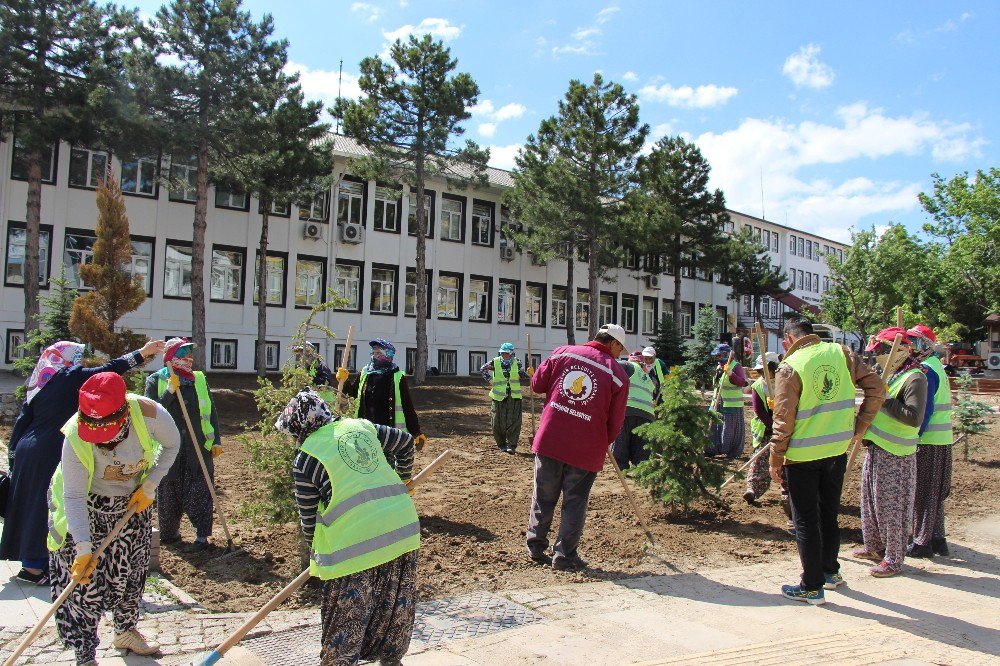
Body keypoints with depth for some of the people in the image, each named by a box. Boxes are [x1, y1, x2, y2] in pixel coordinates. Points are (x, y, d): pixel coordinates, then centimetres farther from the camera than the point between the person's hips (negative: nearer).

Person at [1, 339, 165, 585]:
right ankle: (34, 566, 5)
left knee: (30, 505, 15)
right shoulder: (70, 378, -8)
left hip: (27, 451, 8)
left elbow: (22, 420, 13)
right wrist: (142, 353, -8)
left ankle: (30, 560, 25)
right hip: (50, 454, -8)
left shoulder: (40, 385, 13)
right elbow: (110, 369, -12)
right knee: (45, 507, -1)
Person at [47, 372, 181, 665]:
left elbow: (171, 444, -8)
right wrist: (83, 548, -33)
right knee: (85, 580, -6)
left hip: (134, 502, 3)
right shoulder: (76, 438, -33)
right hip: (86, 510, -3)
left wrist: (149, 486, -13)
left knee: (131, 572, 15)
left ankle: (126, 632, 38)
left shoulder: (148, 413, -30)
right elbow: (74, 497, -28)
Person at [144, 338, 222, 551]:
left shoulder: (200, 379, 6)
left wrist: (216, 441, 4)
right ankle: (169, 533, 28)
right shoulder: (156, 380, 0)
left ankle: (202, 536, 6)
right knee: (169, 493, 11)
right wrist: (170, 390, -20)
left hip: (199, 448, 1)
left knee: (199, 492, 0)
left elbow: (211, 411, 9)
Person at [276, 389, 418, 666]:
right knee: (396, 605, 23)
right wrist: (401, 478, 39)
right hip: (403, 526, 6)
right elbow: (405, 442, 23)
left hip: (356, 541, -6)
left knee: (345, 616, 10)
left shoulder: (305, 457, -1)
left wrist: (316, 549, 23)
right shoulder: (362, 426, 12)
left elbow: (308, 513, 6)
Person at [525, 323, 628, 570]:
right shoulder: (618, 373, -3)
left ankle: (535, 545, 26)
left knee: (543, 496, 16)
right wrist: (604, 443, 17)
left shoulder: (563, 352, 2)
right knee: (574, 502, 10)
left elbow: (537, 384, 6)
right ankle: (564, 555, 17)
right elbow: (616, 421, 0)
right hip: (586, 448, -2)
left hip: (549, 439, 3)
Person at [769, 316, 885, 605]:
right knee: (829, 513, 22)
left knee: (806, 520, 7)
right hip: (838, 448, 5)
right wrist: (860, 426, 5)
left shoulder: (789, 367, -14)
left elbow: (783, 420, -14)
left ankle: (812, 587, 13)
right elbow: (876, 387, -1)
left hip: (802, 454, -5)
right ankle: (830, 572, 37)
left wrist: (775, 461, -5)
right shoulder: (841, 353, 0)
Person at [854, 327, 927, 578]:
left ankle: (894, 559, 10)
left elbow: (914, 417, -28)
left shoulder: (915, 378, -17)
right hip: (875, 449, 10)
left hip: (896, 456, -10)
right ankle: (874, 547, 33)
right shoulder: (889, 374, 12)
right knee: (871, 501, 19)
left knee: (891, 507, -1)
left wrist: (883, 400, -23)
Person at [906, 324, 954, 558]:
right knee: (934, 492, 15)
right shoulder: (935, 366, 15)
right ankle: (937, 539, 23)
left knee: (923, 492, -2)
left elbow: (924, 409, -20)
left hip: (929, 441, -9)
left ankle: (922, 543, 5)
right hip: (940, 440, 10)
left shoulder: (926, 370, -15)